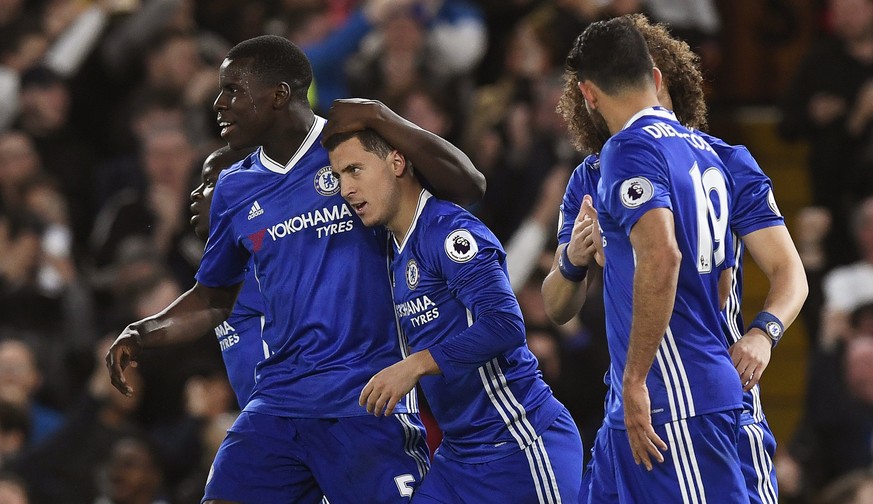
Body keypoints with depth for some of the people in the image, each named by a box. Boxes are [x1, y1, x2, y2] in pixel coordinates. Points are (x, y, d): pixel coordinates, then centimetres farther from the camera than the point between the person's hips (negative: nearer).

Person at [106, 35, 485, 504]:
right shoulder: (235, 188, 13)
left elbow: (468, 186, -14)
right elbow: (214, 298, 26)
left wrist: (378, 117, -18)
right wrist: (144, 333, 10)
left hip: (368, 400, -5)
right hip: (280, 400, 5)